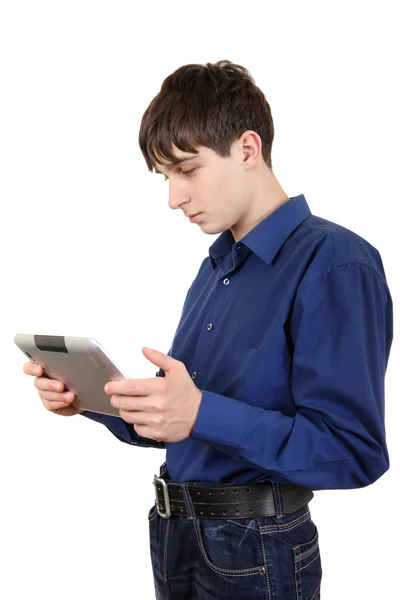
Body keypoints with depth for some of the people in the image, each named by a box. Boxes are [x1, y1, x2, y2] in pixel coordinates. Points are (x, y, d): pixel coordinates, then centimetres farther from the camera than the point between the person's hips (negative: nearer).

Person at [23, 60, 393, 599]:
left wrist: (202, 414, -30)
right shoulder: (215, 267, 11)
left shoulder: (333, 263, -17)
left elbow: (355, 453, -23)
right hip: (176, 536, 7)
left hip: (253, 555, -7)